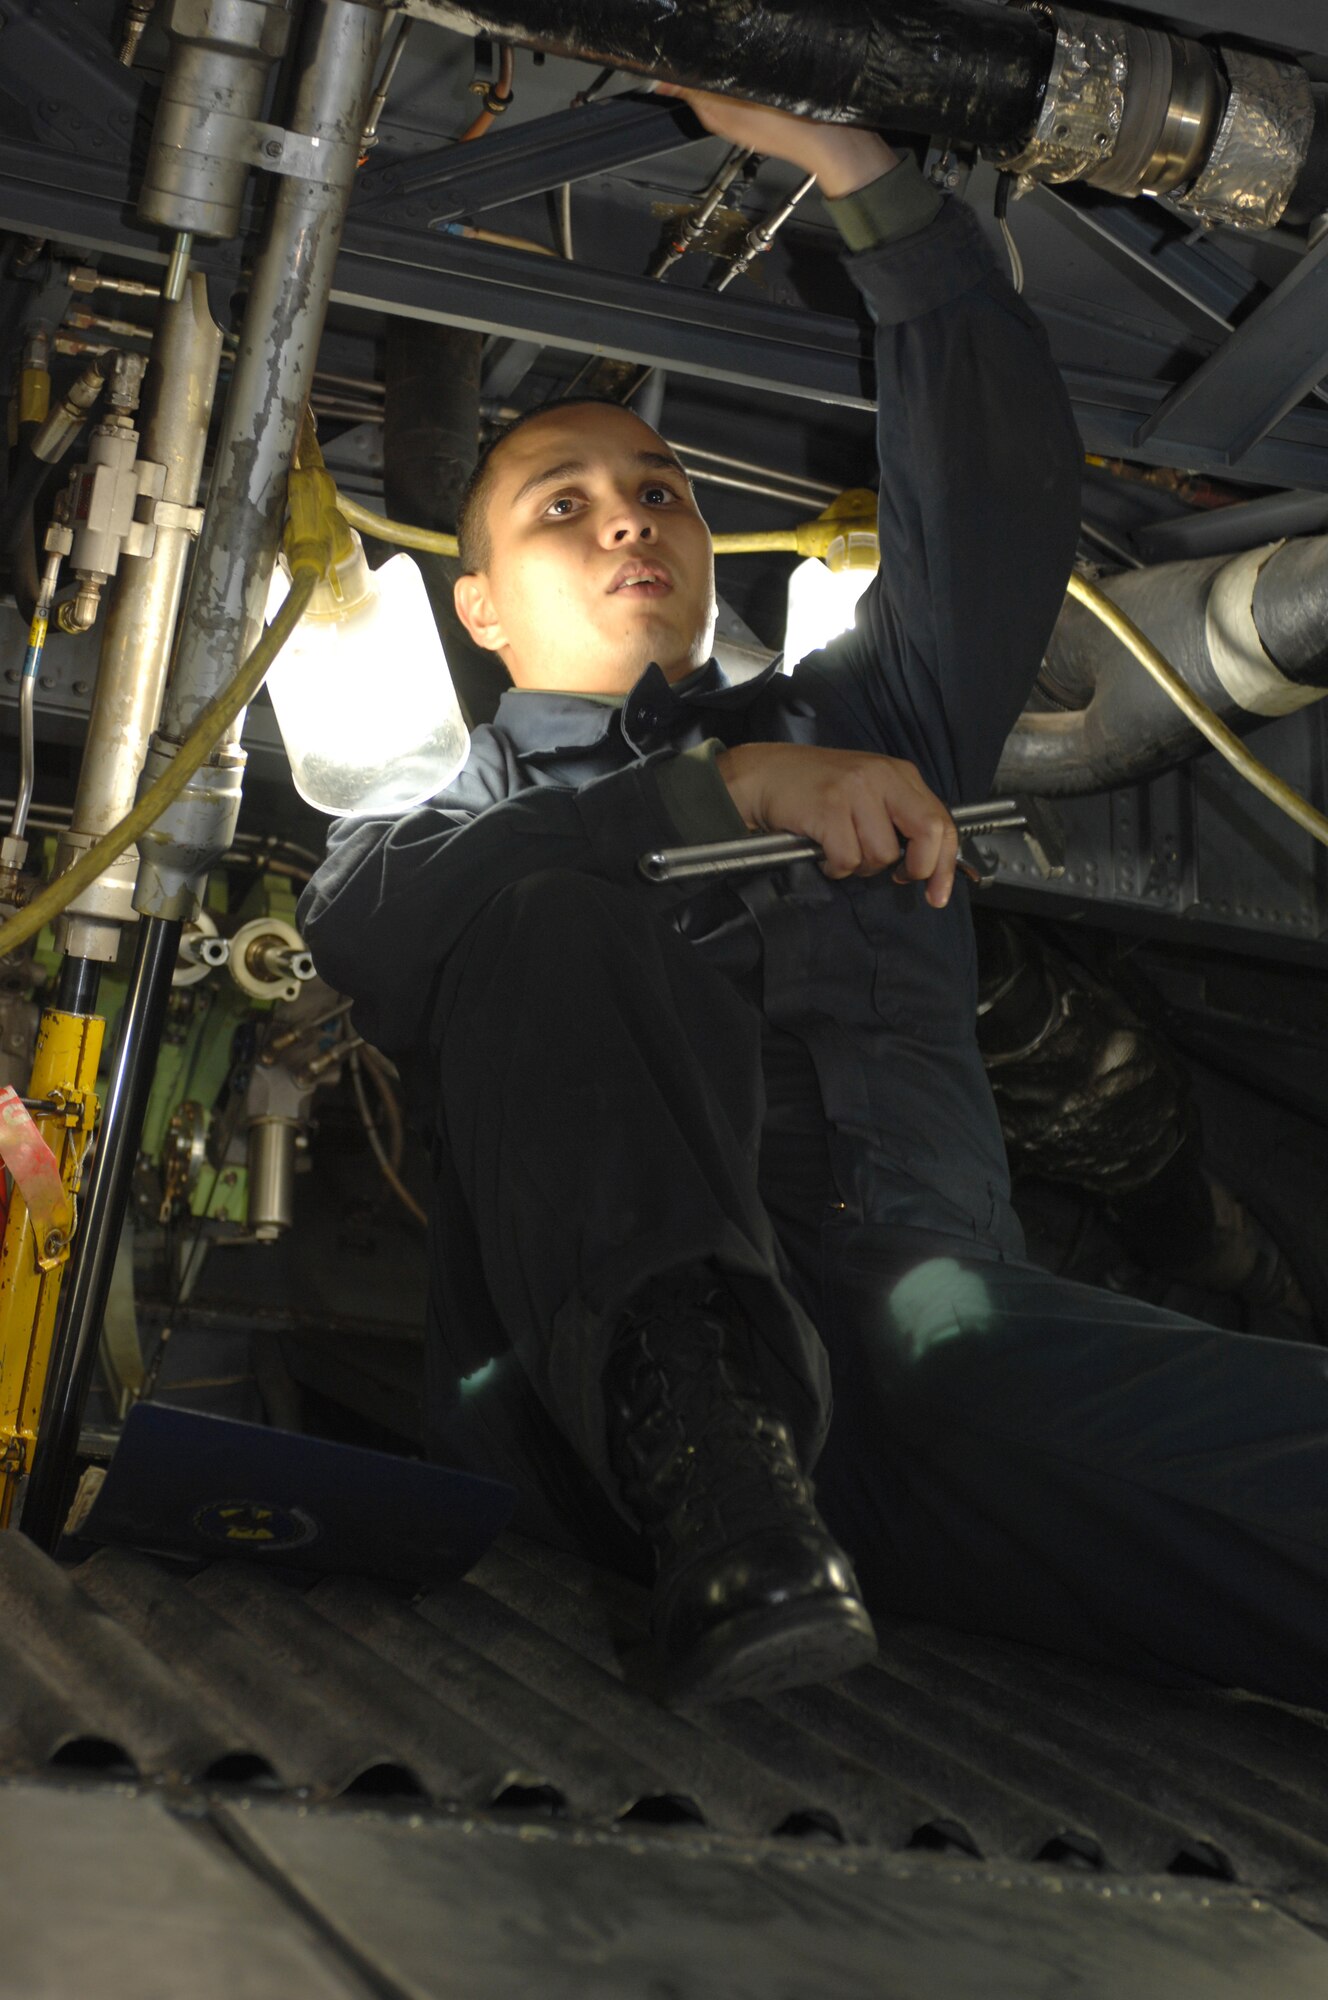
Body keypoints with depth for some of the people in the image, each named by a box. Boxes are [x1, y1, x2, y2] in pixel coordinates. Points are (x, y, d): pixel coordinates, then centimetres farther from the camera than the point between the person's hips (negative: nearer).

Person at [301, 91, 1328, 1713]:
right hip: (600, 1366, 0)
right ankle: (703, 1449, -41)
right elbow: (359, 918, 1)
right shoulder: (446, 815, 26)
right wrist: (729, 789, -9)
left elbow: (1001, 486, 19)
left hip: (921, 1317, 0)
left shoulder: (853, 731, 33)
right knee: (547, 915, -28)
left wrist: (855, 167, 12)